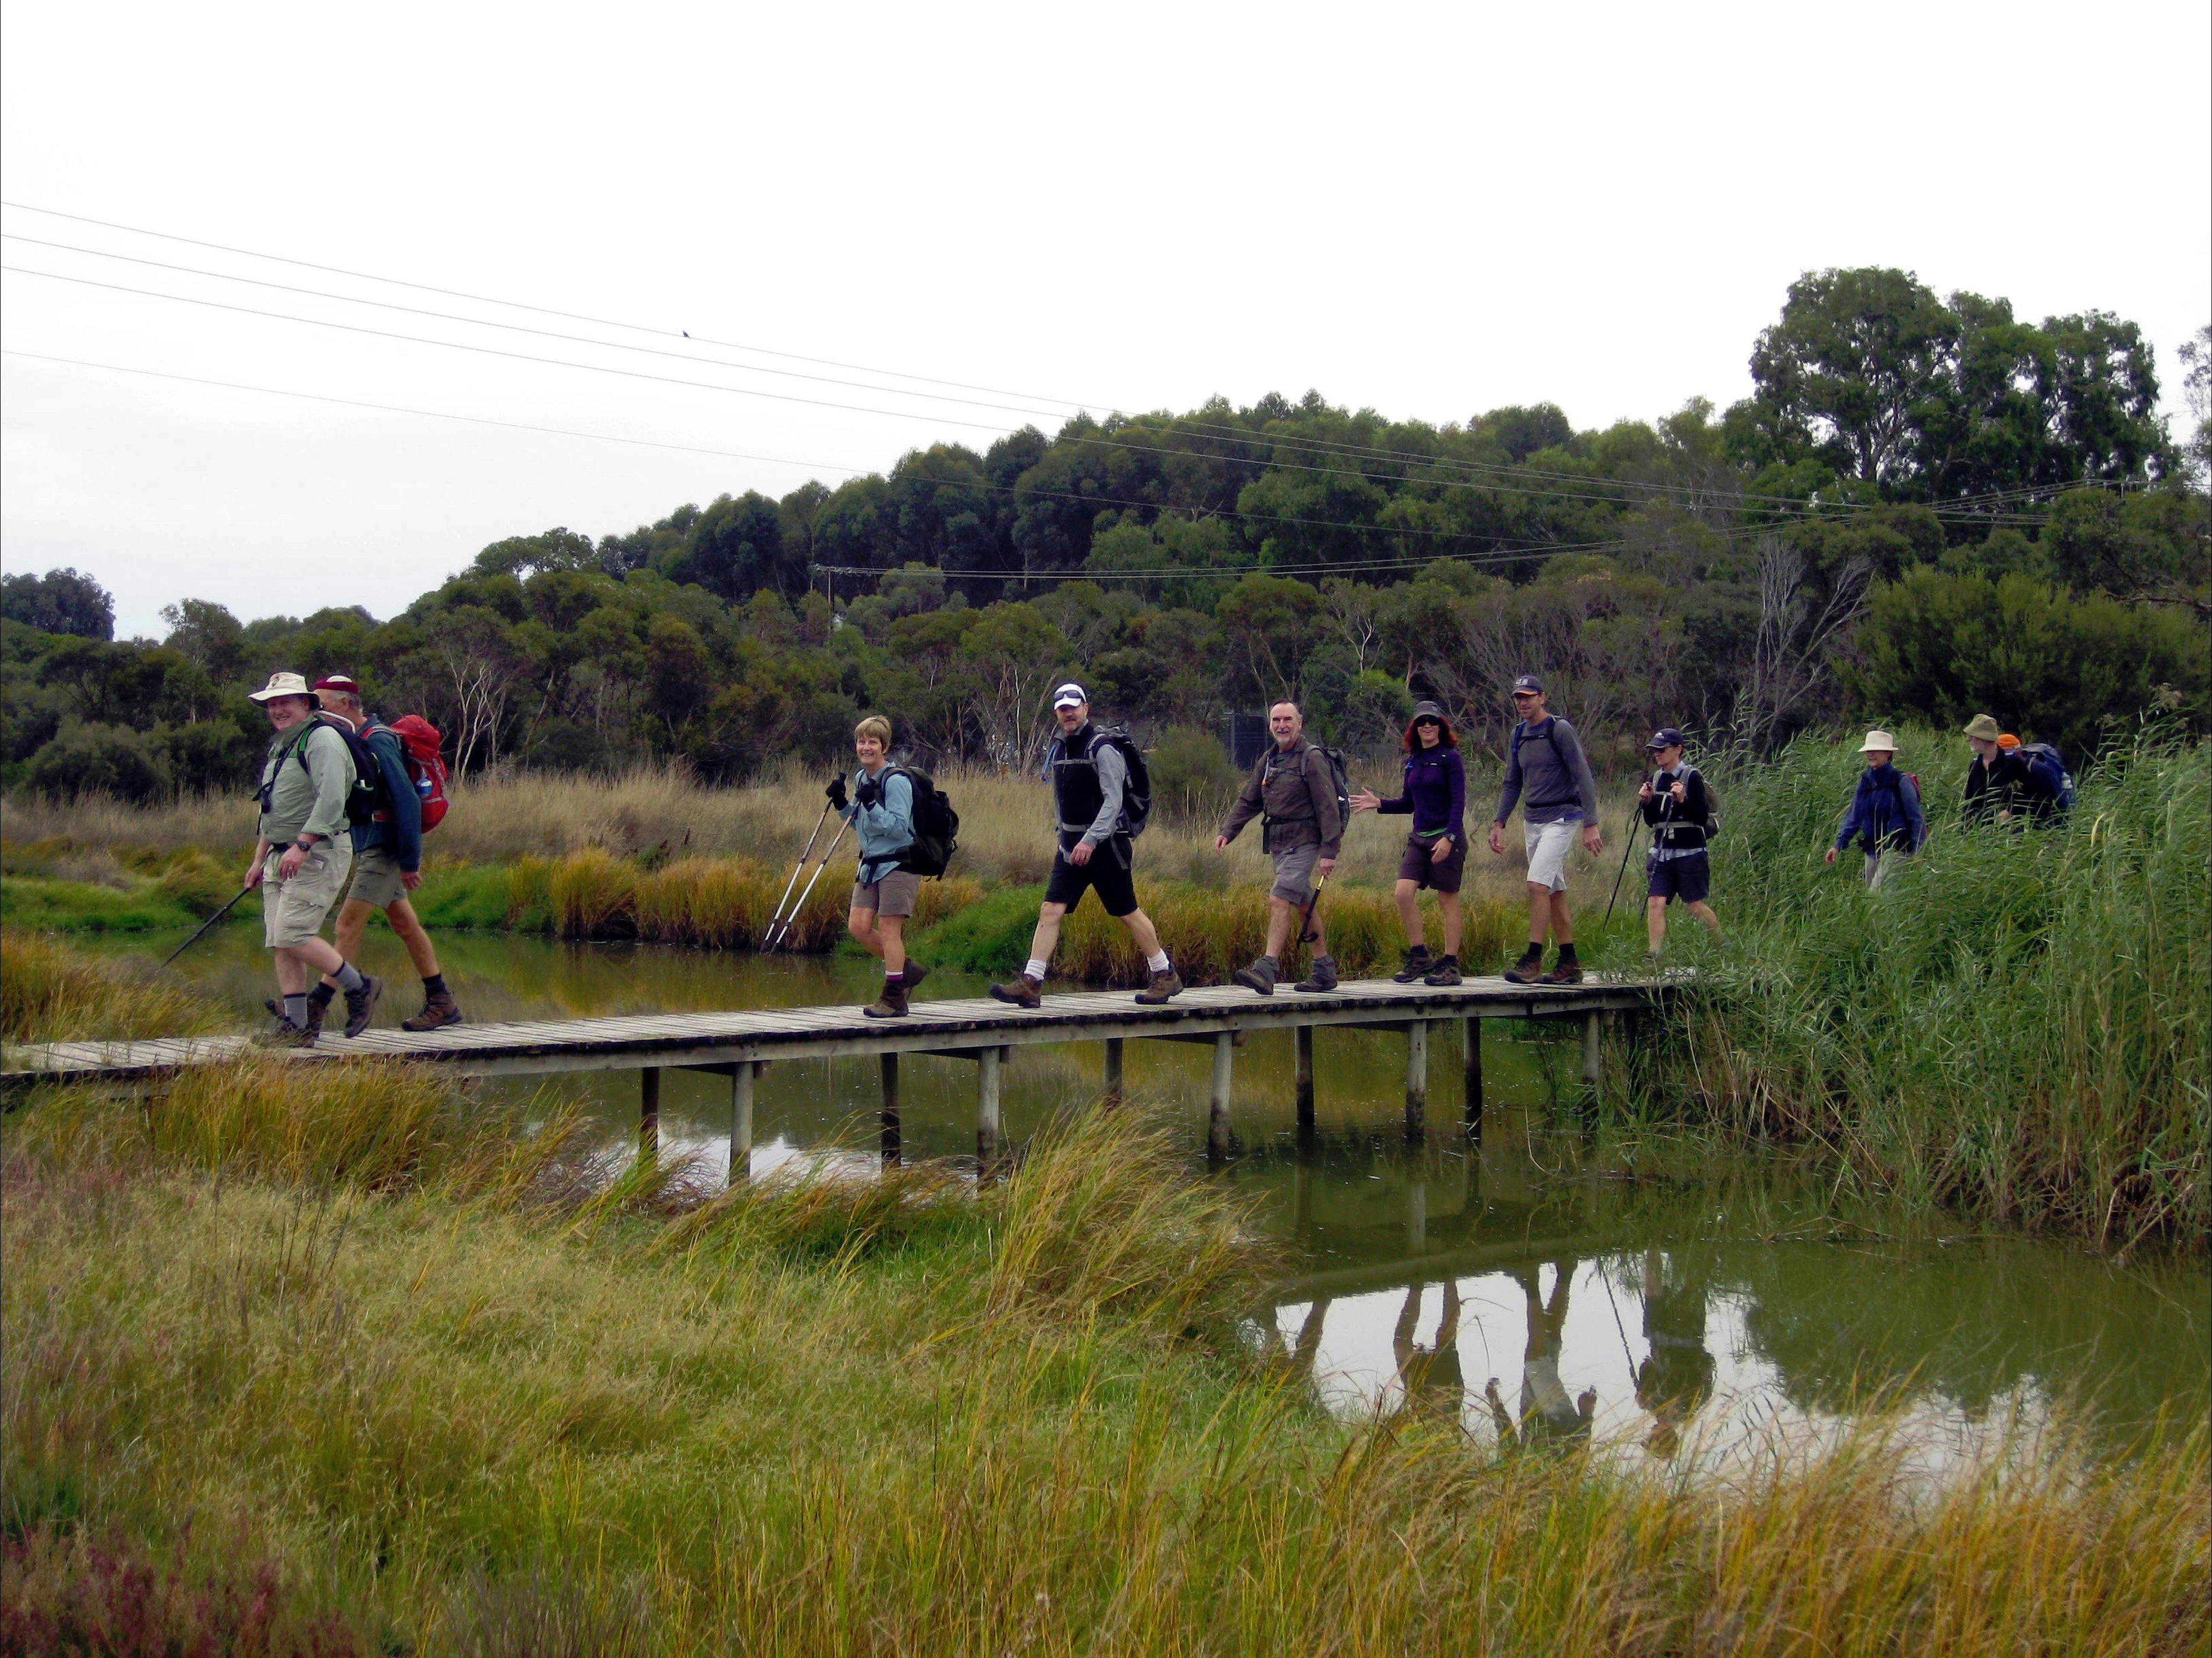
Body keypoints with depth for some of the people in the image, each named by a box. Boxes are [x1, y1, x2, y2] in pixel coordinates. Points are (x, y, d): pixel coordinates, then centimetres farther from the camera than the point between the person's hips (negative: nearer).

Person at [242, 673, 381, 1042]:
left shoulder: (321, 739, -10)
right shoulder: (279, 746, 20)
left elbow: (331, 800, -23)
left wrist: (301, 846, -27)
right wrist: (259, 860, 26)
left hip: (319, 854, -10)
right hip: (281, 857, 10)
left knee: (293, 936, -17)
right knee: (279, 943, 4)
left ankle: (359, 988, 0)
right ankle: (296, 1027, 6)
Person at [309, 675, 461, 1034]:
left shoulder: (377, 742, -16)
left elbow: (407, 800, -20)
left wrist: (410, 861, -20)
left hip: (383, 851, -10)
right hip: (368, 850, 10)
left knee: (348, 925, -12)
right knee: (406, 926, 12)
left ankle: (313, 1011, -13)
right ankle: (442, 1004, 18)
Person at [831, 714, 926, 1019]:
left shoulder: (896, 781, -14)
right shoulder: (861, 778, 12)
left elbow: (898, 827, -20)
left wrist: (871, 804, -29)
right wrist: (841, 804, 3)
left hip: (898, 864, -8)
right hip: (870, 865, 8)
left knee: (888, 929, -8)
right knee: (858, 926, 1)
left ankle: (894, 997, 1)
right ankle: (906, 970, 19)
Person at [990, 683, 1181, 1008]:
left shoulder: (1102, 749, -13)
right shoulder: (1057, 749, 11)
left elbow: (1113, 801, -19)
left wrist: (1090, 840, -26)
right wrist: (1060, 835, 19)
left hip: (1105, 843, -7)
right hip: (1071, 845, 7)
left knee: (1127, 913, 3)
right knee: (1050, 910, -4)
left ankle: (1165, 975, 18)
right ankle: (1030, 984, -7)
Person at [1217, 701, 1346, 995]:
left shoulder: (1313, 759, -9)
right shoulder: (1269, 760, 14)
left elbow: (1327, 807, -13)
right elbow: (1248, 801, 16)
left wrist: (1329, 851, -18)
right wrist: (1227, 831, 2)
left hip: (1304, 843, -8)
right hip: (1278, 845, 8)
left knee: (1280, 899, -19)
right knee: (1303, 905, 13)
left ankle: (1266, 970, -26)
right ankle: (1324, 972, 22)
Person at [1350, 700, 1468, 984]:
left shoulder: (1450, 758, -6)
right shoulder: (1413, 761, 13)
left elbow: (1458, 801, -12)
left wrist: (1449, 838, -21)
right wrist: (1379, 804, 7)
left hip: (1447, 837, -6)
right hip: (1419, 837, 6)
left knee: (1447, 900, -1)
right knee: (1404, 892, -8)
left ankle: (1451, 966, 6)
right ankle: (1419, 957, 3)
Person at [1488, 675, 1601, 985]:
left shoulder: (1560, 729, -10)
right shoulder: (1519, 734, 13)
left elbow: (1583, 777, -13)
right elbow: (1513, 784, 20)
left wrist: (1591, 825, -19)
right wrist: (1499, 823, 13)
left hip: (1560, 818, -8)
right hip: (1532, 820, 8)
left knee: (1538, 885, -18)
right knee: (1554, 893, 8)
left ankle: (1532, 960, -19)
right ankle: (1569, 965, 12)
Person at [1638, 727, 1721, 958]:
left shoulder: (1692, 777, -7)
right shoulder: (1655, 779, 11)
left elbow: (1702, 817, -12)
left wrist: (1683, 800, -25)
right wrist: (1646, 802, -3)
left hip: (1690, 852, -5)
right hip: (1661, 852, 5)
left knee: (1695, 906, 1)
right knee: (1655, 902, -9)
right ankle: (1655, 954, -12)